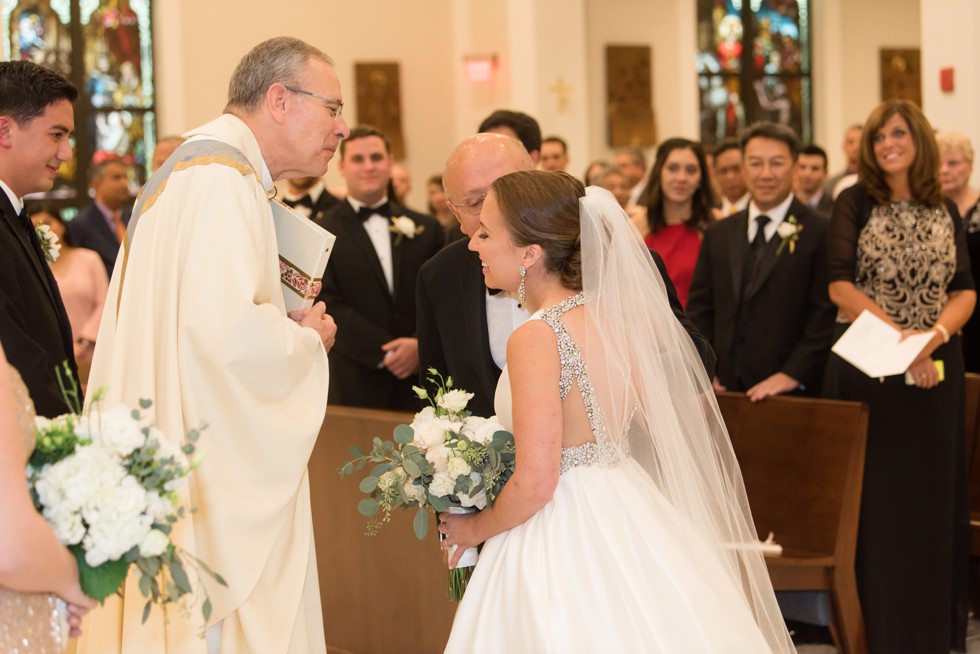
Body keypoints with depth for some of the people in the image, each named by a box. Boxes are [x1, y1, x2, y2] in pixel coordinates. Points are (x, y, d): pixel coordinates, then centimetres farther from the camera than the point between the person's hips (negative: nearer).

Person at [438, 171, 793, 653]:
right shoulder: (613, 315, 0)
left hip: (560, 541, -7)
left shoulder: (536, 338, -21)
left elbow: (536, 483, -23)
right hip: (629, 521, 7)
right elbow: (662, 421, 10)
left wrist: (475, 530, -6)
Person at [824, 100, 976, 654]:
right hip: (866, 367, -2)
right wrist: (897, 336, -19)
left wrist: (931, 336, -18)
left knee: (931, 497, 6)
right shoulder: (855, 204, 1)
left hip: (935, 370, 3)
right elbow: (840, 285, -9)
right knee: (874, 498, 0)